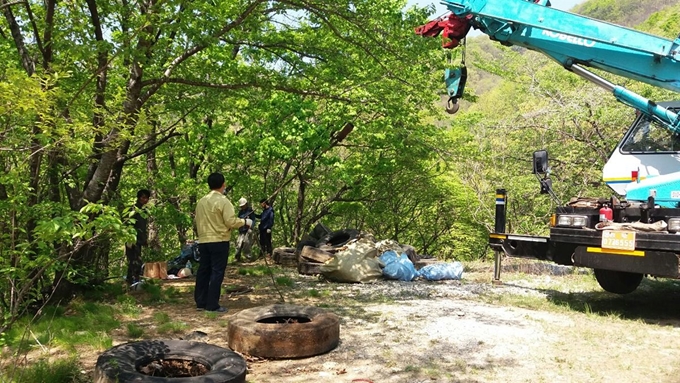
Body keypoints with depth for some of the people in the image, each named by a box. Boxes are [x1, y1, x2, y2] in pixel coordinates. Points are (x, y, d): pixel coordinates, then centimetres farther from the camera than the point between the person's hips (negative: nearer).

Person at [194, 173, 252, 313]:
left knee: (203, 271, 12)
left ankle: (201, 302, 17)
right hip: (219, 242, -7)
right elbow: (231, 222, -15)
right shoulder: (223, 201, -11)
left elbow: (198, 221, 16)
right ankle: (212, 305, -1)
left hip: (203, 241, 7)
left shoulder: (201, 202, 11)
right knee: (217, 272, -2)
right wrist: (244, 221, 0)